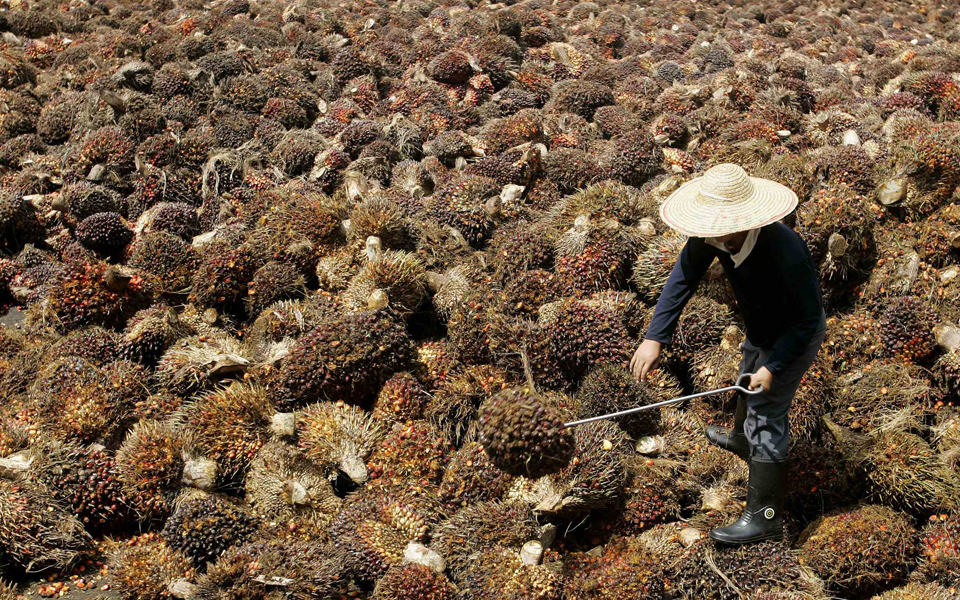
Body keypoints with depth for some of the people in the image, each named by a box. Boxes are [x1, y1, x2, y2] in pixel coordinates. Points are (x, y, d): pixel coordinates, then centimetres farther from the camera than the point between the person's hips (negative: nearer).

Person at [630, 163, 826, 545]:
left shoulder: (787, 254, -42)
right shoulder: (712, 236, -24)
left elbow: (808, 319, -30)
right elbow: (683, 278, -18)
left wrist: (774, 365, -32)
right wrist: (655, 337, -26)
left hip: (794, 337, -8)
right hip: (759, 328, 8)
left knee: (765, 417, -7)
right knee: (748, 385, 31)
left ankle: (764, 516, 3)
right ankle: (742, 440, 62)